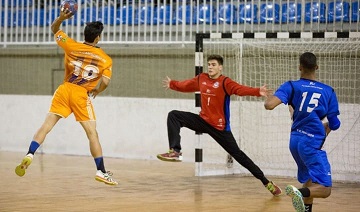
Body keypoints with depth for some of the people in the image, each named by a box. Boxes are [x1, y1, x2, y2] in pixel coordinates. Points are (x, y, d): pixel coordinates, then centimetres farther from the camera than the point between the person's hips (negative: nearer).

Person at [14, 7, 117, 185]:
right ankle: (101, 171, 3)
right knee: (92, 133, 3)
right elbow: (105, 82, -11)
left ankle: (29, 155, -14)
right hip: (82, 95, -2)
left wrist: (60, 18, 2)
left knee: (46, 125, 2)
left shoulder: (72, 46, 3)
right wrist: (96, 92, 8)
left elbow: (54, 29, 16)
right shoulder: (105, 59, -1)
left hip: (64, 90, 2)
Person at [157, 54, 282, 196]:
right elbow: (185, 86, 23)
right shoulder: (201, 79, 2)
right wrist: (172, 84, 35)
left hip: (220, 127, -5)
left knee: (238, 154, -5)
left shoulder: (225, 82, -16)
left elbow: (241, 89, -34)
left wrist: (257, 92, -51)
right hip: (203, 121, 5)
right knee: (174, 116, -8)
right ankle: (175, 151, -13)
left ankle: (266, 183, 3)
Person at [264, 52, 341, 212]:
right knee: (325, 189, -10)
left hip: (296, 140, 5)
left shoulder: (292, 86, -2)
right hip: (312, 144, -5)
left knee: (309, 180, 24)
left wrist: (269, 97, 6)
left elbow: (269, 105, -17)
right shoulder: (328, 91, -1)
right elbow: (334, 124, 5)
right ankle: (300, 192, -37)